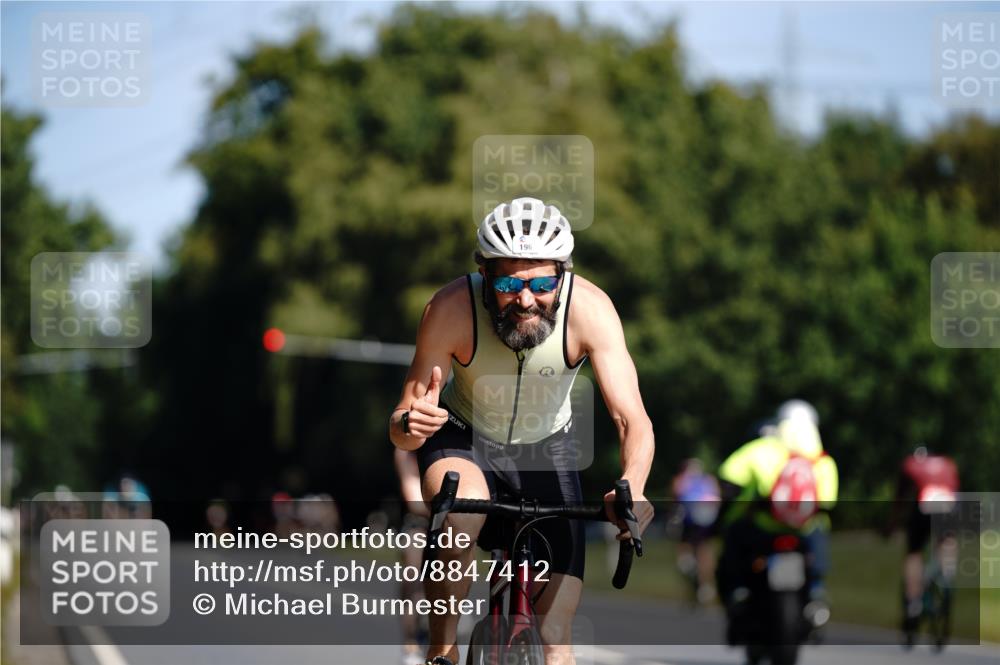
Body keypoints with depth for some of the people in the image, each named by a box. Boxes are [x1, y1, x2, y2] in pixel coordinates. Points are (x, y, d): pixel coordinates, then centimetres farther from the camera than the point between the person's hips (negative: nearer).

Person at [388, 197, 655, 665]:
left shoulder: (588, 308, -29)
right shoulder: (452, 309, -30)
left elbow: (633, 420, -34)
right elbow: (400, 429, -25)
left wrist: (631, 490, -54)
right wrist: (411, 424, -50)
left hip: (547, 446, 1)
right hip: (464, 438, -1)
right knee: (459, 518, -37)